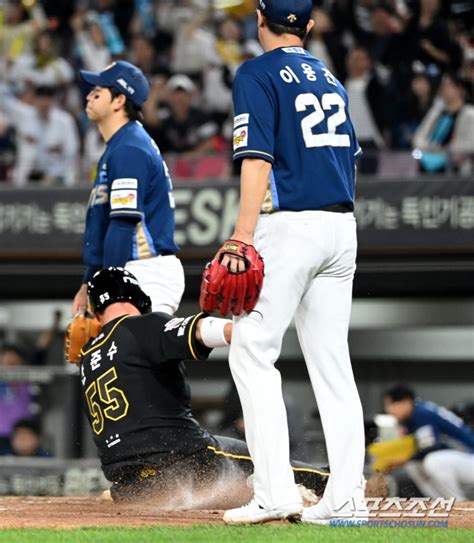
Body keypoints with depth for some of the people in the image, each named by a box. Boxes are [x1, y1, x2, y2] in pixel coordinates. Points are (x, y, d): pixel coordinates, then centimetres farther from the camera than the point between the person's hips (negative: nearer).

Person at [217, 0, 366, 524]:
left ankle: (275, 492, -12)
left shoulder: (257, 74, -4)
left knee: (252, 351, -4)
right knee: (331, 361, 7)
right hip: (342, 226, 7)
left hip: (289, 224, -7)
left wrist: (241, 238, -18)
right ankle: (346, 497, 3)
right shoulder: (329, 78, 18)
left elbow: (258, 160, -15)